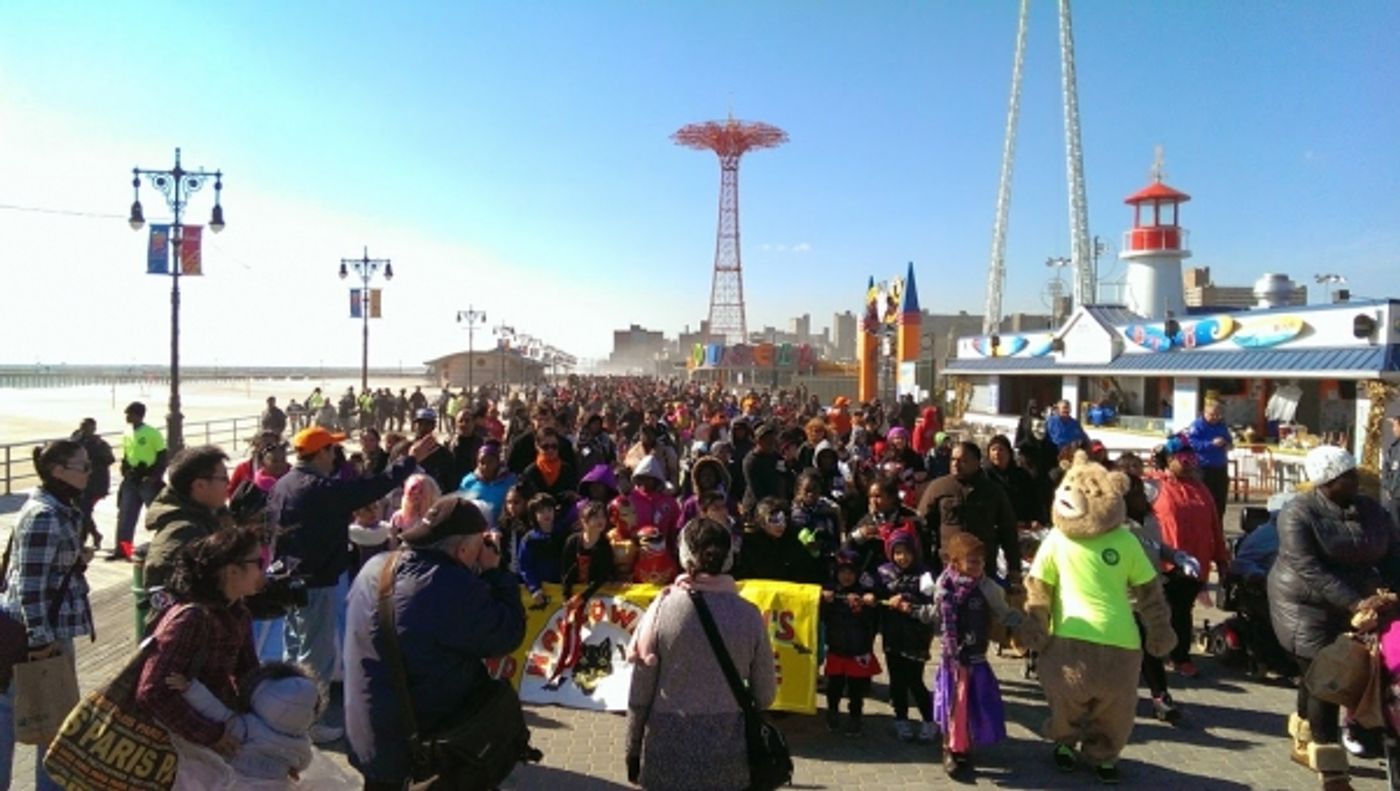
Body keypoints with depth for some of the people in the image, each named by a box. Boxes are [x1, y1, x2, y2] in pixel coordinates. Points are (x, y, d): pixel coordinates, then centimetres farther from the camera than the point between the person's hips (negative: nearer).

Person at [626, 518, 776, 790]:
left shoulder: (663, 609, -9)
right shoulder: (748, 614, -6)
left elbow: (640, 692, -4)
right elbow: (765, 695, 1)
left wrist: (633, 749, 9)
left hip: (668, 746, -1)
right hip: (727, 751, 1)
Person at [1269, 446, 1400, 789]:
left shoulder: (1372, 510, 1)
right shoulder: (1299, 513, -18)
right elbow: (1308, 569, -25)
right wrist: (1354, 602, -32)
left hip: (1352, 610, 6)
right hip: (1307, 607, -5)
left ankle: (1304, 744, 35)